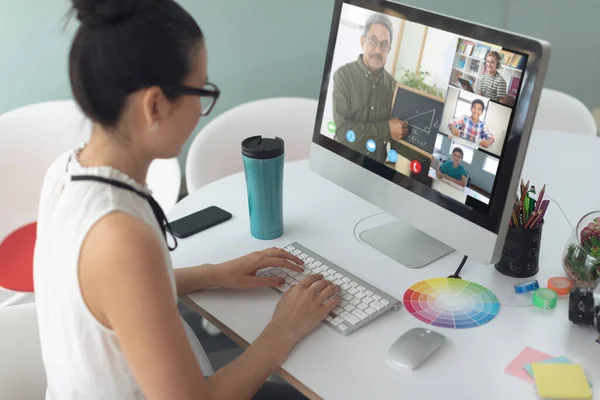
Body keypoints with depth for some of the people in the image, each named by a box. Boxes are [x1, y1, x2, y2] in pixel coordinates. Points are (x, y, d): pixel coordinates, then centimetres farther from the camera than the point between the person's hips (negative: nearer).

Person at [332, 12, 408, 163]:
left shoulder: (392, 84, 4)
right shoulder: (343, 75, -8)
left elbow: (399, 129, 12)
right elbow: (343, 130, -16)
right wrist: (386, 129, -15)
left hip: (377, 166, 5)